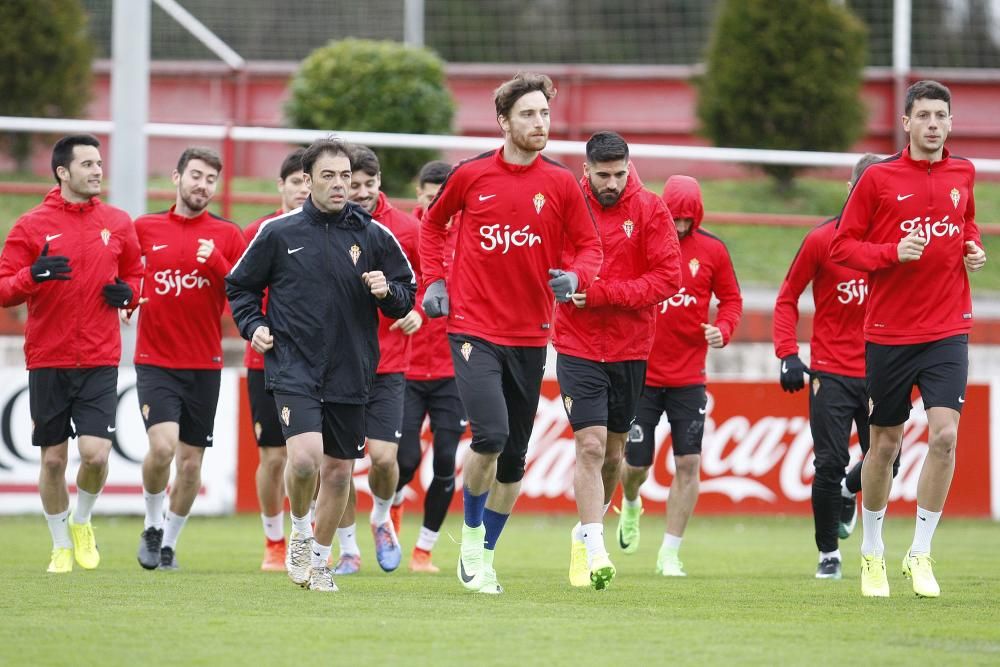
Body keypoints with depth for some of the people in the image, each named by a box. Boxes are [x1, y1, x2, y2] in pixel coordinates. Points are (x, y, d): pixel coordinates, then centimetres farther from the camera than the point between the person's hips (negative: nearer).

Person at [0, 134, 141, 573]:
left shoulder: (118, 223, 6)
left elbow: (134, 273, 21)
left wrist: (127, 291, -2)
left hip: (100, 361, 1)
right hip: (47, 361, -1)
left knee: (96, 453, -12)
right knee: (53, 458, 4)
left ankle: (82, 522, 17)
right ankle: (61, 545, 22)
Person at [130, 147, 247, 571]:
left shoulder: (226, 235, 3)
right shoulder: (144, 229, 4)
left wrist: (217, 263, -17)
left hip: (204, 365, 2)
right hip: (155, 360, -1)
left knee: (191, 462, 4)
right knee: (162, 445, -20)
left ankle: (169, 543, 23)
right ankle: (152, 526, 5)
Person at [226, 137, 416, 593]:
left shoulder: (374, 236, 3)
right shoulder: (277, 234, 0)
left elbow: (407, 294, 11)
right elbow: (241, 286, 13)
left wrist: (388, 292, -10)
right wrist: (253, 326, -3)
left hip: (350, 374, 3)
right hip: (293, 367, -3)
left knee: (339, 469, 8)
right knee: (304, 457, -22)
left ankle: (320, 559, 28)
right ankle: (299, 530, 7)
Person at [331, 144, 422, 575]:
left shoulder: (406, 228, -2)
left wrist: (419, 312, -6)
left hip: (387, 365, 0)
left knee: (383, 456, -9)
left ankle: (382, 518, 23)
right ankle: (348, 550, 17)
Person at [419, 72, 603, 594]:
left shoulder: (561, 184, 1)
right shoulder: (471, 176, -2)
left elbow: (589, 247, 8)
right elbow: (433, 224, 16)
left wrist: (574, 277, -14)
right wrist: (434, 281, 5)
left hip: (530, 335, 3)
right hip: (474, 329, -3)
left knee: (514, 458, 8)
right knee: (491, 434, -21)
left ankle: (485, 554, 25)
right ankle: (471, 539, 3)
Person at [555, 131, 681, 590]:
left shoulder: (650, 210, -4)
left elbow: (667, 277, -11)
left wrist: (601, 293, -19)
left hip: (631, 349, 2)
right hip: (578, 347, -2)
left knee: (613, 452, 13)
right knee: (590, 447, -13)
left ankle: (585, 531, 35)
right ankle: (595, 553, -14)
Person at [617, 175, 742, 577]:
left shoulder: (711, 250, 0)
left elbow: (731, 299, 11)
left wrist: (723, 329, -9)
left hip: (689, 378, 1)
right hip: (641, 374, -1)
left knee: (688, 463, -5)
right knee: (636, 463, 3)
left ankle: (670, 554, 4)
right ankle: (630, 506, 40)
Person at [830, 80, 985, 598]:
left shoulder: (963, 174, 7)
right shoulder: (878, 178, -4)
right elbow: (841, 245, -3)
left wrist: (973, 249, 5)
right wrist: (893, 252, -18)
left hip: (947, 331, 2)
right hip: (889, 333, -2)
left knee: (945, 434, -15)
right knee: (884, 445, 8)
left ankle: (920, 554, -3)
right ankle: (871, 551, 27)